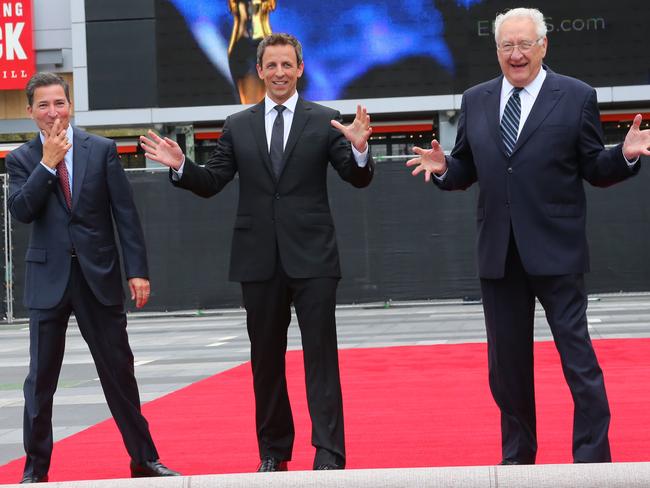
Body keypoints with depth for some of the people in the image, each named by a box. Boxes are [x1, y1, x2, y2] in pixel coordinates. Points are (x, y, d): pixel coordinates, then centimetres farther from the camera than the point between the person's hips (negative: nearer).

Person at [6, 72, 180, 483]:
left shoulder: (102, 150, 2)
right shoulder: (22, 159, 4)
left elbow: (126, 213, 0)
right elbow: (21, 211, -11)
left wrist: (138, 271, -5)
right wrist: (47, 163, -15)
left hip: (99, 275, 0)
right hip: (49, 278, 0)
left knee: (119, 371, 6)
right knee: (41, 378, 3)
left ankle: (144, 459, 17)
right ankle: (36, 469, 13)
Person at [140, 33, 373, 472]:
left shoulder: (324, 121, 2)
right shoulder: (238, 126, 9)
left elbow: (359, 179, -4)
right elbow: (211, 183, 8)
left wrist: (359, 149, -24)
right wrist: (181, 167, -10)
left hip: (311, 256, -3)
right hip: (260, 259, 3)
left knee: (321, 352, -5)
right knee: (266, 357, 10)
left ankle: (329, 452, -4)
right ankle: (274, 451, 20)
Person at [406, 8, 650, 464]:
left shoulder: (577, 97, -1)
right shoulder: (475, 101, 9)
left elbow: (596, 170, 0)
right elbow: (467, 170, 12)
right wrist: (442, 168, -9)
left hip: (556, 251, -4)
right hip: (498, 254, 4)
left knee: (578, 356, -3)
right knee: (507, 361, 12)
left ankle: (593, 458, 5)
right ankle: (517, 456, 25)